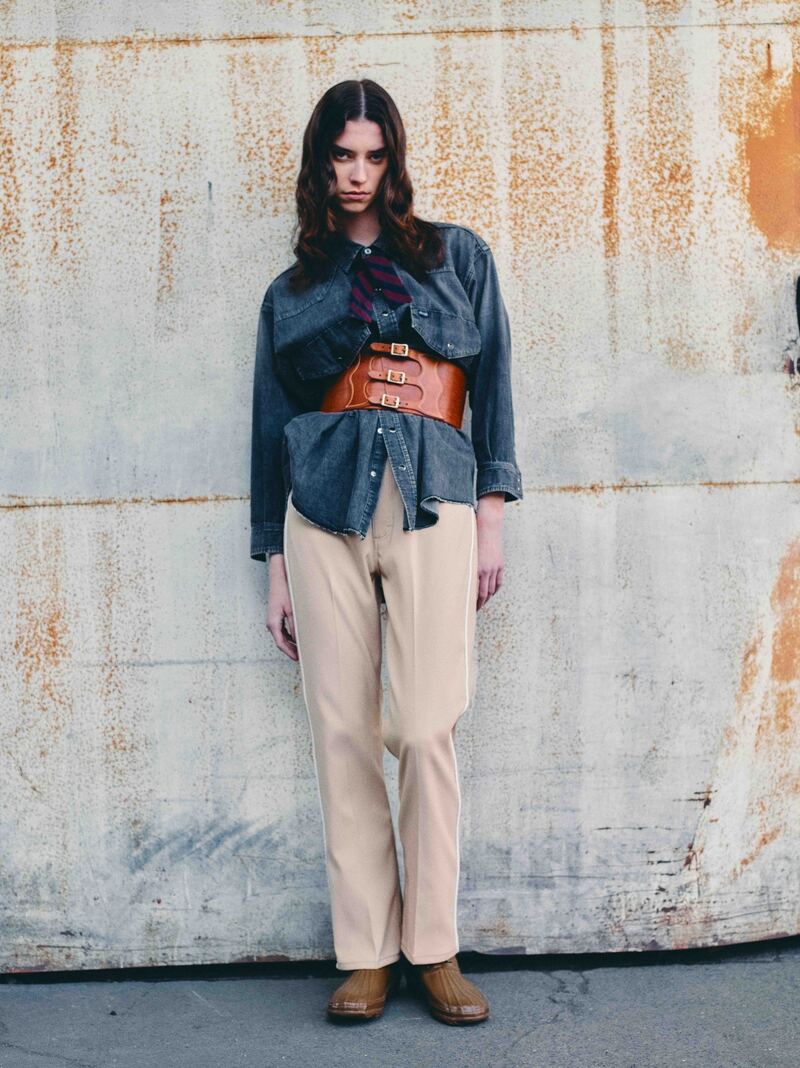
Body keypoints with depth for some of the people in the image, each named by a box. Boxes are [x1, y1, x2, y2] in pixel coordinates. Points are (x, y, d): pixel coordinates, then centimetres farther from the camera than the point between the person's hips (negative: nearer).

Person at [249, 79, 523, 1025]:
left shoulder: (459, 256, 16)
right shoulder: (291, 293, 19)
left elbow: (493, 382, 12)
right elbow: (272, 425, 18)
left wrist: (491, 518, 2)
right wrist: (276, 567, 13)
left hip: (432, 503, -1)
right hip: (324, 506, 2)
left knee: (426, 730, -8)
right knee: (343, 732, -2)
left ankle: (433, 949, 6)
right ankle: (364, 955, 8)